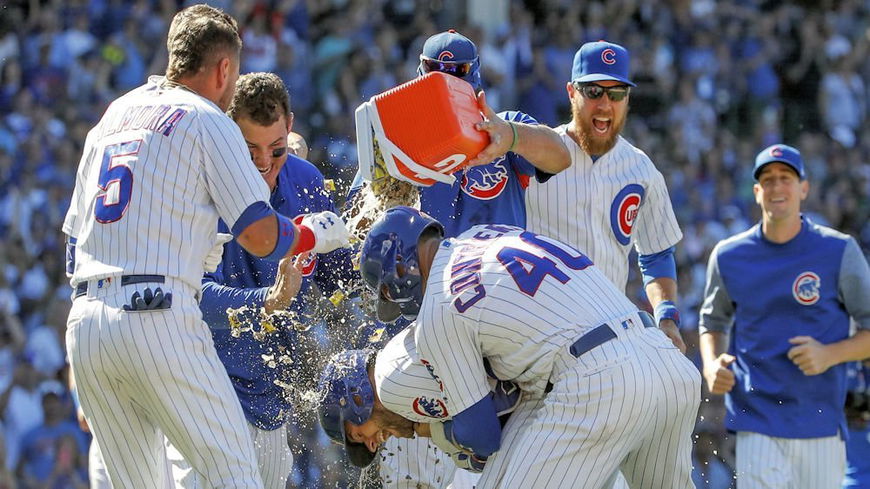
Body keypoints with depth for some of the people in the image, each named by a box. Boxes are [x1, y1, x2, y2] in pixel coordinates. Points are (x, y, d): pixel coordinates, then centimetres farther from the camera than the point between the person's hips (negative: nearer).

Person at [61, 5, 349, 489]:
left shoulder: (112, 115, 23)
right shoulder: (207, 121, 3)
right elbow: (260, 236, -4)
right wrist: (317, 234, 15)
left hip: (82, 322, 7)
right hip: (157, 318, -7)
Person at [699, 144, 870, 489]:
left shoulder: (839, 251, 0)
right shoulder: (728, 256, 6)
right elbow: (713, 322, 21)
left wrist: (830, 354, -15)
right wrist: (711, 365, 0)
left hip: (822, 424, 0)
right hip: (757, 423, 0)